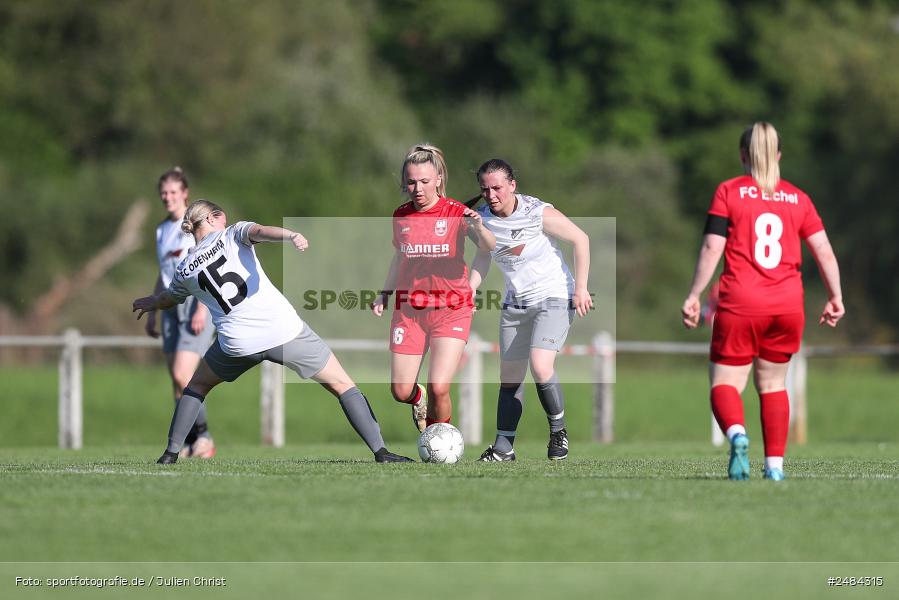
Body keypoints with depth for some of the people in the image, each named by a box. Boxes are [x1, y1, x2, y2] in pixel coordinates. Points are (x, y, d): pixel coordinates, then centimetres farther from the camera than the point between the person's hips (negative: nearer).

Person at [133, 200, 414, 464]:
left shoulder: (184, 271, 14)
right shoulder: (232, 234, 6)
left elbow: (168, 299, 34)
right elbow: (260, 231, -17)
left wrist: (150, 303, 58)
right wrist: (291, 236, -36)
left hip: (237, 343, 2)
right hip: (284, 329, -2)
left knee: (198, 385, 31)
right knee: (343, 386, 9)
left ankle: (171, 453, 23)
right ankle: (380, 451, -2)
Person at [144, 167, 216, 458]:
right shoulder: (162, 229, 15)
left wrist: (202, 309, -21)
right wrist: (151, 313, 20)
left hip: (197, 303, -7)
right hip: (172, 306, 7)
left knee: (182, 375, -16)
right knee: (176, 380, 4)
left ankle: (203, 434, -4)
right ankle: (190, 443, 8)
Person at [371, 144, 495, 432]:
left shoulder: (456, 213, -8)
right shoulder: (401, 216, 4)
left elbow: (489, 247, -23)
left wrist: (478, 227, -43)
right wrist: (385, 293, 13)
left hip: (451, 310, -3)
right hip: (409, 309, 3)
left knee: (439, 388, -16)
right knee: (400, 392, 0)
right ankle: (420, 399, 38)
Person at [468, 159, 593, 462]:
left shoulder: (538, 212, -19)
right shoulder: (483, 220, -4)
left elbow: (580, 238, -10)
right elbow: (483, 258, 15)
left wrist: (580, 287, -11)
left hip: (554, 298, -6)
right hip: (515, 304, 6)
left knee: (540, 366, -23)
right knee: (509, 376, 6)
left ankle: (558, 431, -3)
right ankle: (503, 447, 13)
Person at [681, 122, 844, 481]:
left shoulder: (729, 192, 2)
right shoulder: (797, 198, 11)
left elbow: (712, 248, -4)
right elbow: (824, 251, 6)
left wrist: (693, 296, -1)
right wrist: (835, 297, 14)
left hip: (740, 305, -3)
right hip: (788, 305, 3)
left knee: (724, 383, 2)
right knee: (772, 384, 17)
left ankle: (737, 434, -29)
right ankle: (775, 464, 9)